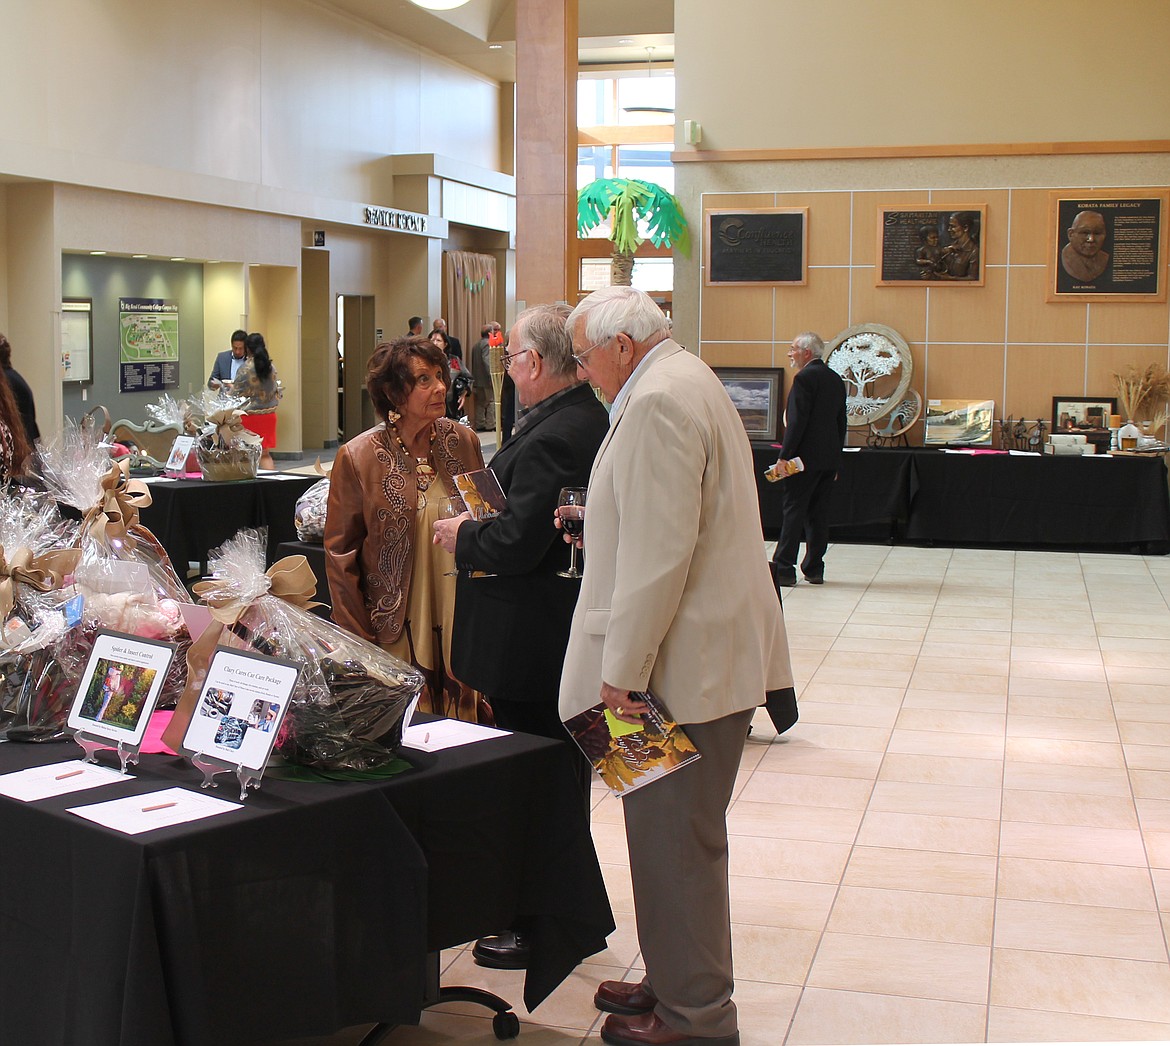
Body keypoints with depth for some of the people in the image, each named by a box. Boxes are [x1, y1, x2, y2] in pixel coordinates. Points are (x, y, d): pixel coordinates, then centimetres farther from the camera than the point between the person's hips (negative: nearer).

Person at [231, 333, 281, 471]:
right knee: (265, 454, 11)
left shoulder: (245, 369, -14)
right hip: (269, 414, 4)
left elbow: (235, 394, -8)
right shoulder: (271, 367, 0)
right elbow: (277, 392, 8)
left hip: (249, 415, -4)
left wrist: (231, 386, 12)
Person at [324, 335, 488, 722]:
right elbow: (340, 555, -3)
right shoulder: (358, 457, -7)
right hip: (396, 632, -3)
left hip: (461, 626, 4)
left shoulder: (463, 441, 4)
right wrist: (359, 642, -5)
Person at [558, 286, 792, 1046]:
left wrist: (624, 668, -20)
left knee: (677, 839, -1)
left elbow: (661, 552, -23)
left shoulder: (659, 400, -17)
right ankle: (679, 980, 30)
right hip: (707, 651, 11)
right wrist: (597, 524, 22)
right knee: (678, 833, 18)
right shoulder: (685, 380, 17)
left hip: (687, 661, -11)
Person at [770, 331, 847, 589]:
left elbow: (797, 421, -17)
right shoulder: (836, 379, 13)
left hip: (805, 456, -8)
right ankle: (814, 569, 13)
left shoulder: (804, 378, -12)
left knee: (793, 510, -5)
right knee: (819, 512, 10)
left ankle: (783, 569, -6)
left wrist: (784, 456, -16)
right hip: (829, 457, 8)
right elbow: (841, 422, 16)